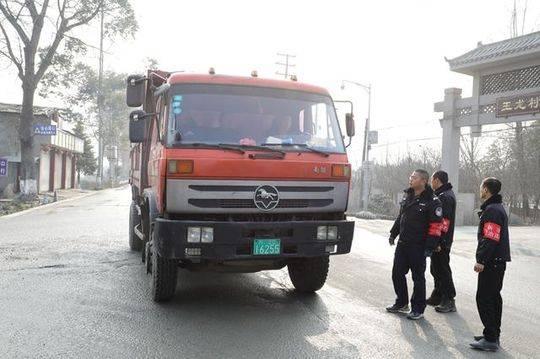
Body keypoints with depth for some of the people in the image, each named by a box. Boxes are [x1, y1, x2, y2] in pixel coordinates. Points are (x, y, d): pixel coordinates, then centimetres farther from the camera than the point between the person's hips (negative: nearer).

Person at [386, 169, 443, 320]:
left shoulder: (432, 201, -13)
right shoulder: (408, 196, 11)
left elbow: (436, 226, -16)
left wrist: (429, 247, -19)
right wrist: (393, 233, 19)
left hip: (418, 246, -7)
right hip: (402, 243, 7)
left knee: (418, 277, 4)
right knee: (397, 273, 12)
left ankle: (418, 309, 17)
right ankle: (401, 303, 29)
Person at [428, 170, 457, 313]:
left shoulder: (445, 197, -19)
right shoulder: (444, 194, 16)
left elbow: (444, 221, -25)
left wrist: (438, 242, -26)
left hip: (440, 242, -11)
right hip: (439, 240, 11)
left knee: (442, 270, -4)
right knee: (436, 269, 18)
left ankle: (449, 301, 2)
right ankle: (437, 296, 29)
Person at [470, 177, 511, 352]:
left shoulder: (491, 210, -17)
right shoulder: (498, 208, 17)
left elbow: (490, 239, -25)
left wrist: (481, 260, -23)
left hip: (491, 263, -11)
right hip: (499, 261, 11)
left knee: (484, 299, -7)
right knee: (494, 297, 15)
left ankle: (490, 339, -5)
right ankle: (493, 335, 24)